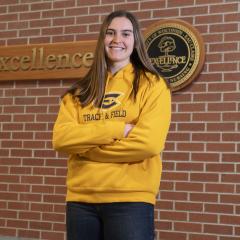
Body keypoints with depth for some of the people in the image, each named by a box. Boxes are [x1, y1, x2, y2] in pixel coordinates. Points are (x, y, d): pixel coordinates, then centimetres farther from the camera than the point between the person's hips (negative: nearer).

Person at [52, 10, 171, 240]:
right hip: (80, 199, 4)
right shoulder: (80, 91, 11)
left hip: (130, 199, -4)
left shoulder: (152, 85, 0)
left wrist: (85, 147, -7)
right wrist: (117, 129, -14)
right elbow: (60, 138, -3)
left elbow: (148, 142, -14)